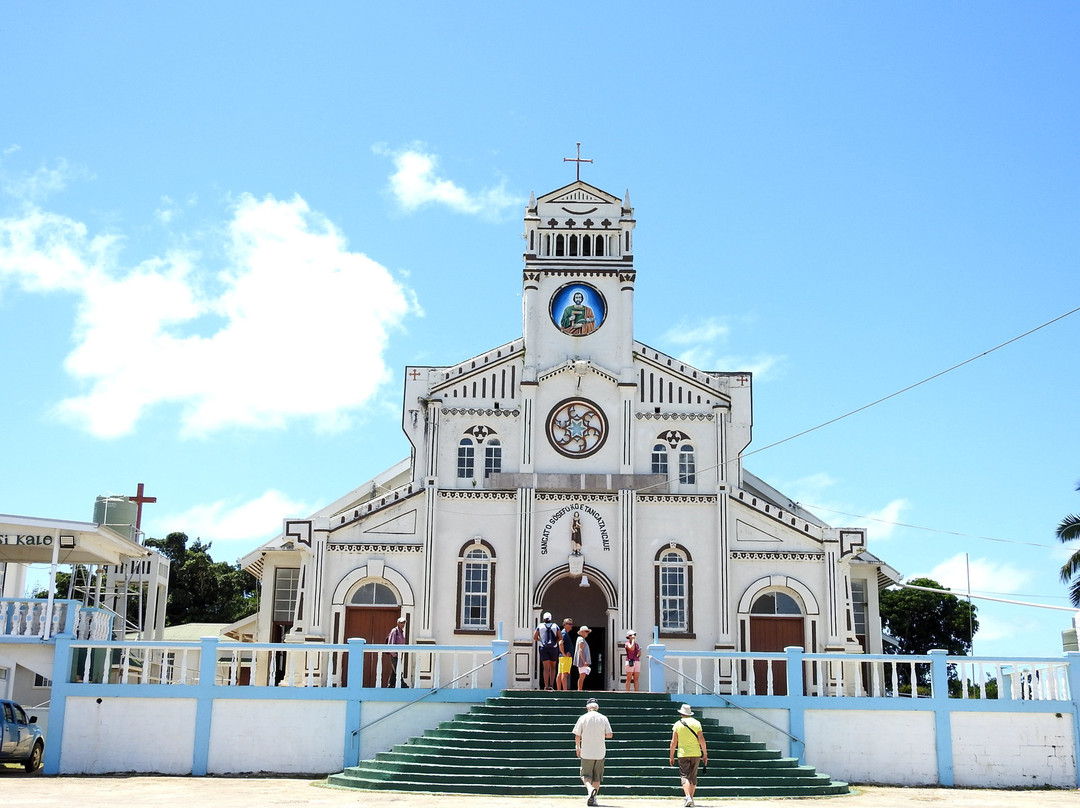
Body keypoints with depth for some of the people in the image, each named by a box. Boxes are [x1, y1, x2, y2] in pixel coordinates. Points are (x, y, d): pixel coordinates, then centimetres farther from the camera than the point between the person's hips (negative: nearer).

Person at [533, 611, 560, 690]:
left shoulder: (540, 626, 3)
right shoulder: (555, 626, 4)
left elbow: (534, 637, 1)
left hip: (543, 648, 0)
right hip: (553, 648, 0)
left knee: (546, 668, 0)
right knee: (552, 667, 13)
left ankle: (546, 686, -6)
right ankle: (551, 685, 2)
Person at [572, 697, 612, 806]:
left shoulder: (583, 718, -2)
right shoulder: (603, 718, 1)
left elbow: (577, 736, -1)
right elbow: (609, 735, -2)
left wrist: (578, 748, 13)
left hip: (586, 752, -2)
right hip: (600, 752, 2)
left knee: (586, 775, 3)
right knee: (597, 777, 13)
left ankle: (590, 788, -25)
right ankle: (593, 798, 8)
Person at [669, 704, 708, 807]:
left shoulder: (677, 724, 0)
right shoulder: (696, 723, 3)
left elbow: (673, 742, -2)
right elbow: (701, 739, -2)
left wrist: (671, 756, 4)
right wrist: (705, 754, 3)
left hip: (683, 754, -2)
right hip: (696, 754, 2)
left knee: (685, 776, -3)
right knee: (693, 777, 12)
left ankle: (688, 797, -22)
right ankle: (691, 799, 13)